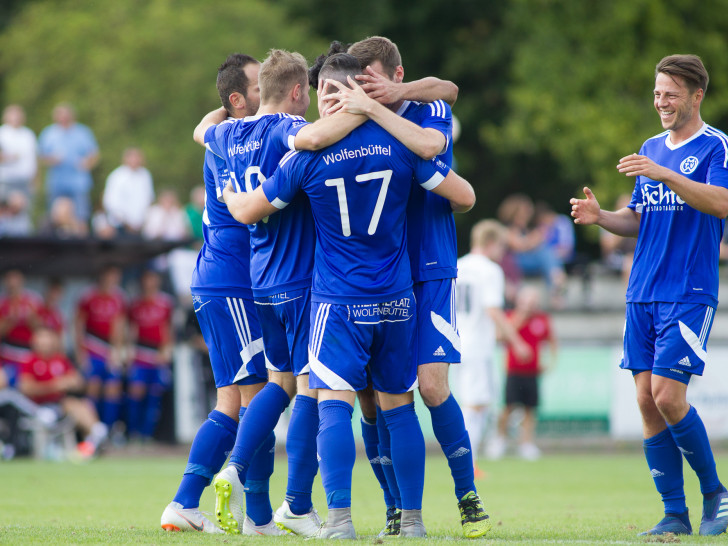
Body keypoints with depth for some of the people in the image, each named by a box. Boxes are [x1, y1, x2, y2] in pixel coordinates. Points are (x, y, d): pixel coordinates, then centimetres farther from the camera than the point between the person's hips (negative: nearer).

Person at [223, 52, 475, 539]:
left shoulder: (308, 155, -6)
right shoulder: (397, 142, -2)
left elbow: (248, 212, 4)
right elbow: (464, 196, 2)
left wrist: (228, 193, 27)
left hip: (338, 302, -3)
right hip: (396, 300, 3)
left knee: (334, 403, -5)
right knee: (399, 408, 11)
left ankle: (340, 517, -18)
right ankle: (413, 518, 13)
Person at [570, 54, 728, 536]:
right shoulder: (651, 149, 17)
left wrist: (665, 175, -30)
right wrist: (601, 217, 2)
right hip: (643, 293, 7)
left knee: (667, 395, -15)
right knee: (647, 399, 1)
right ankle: (675, 514, 7)